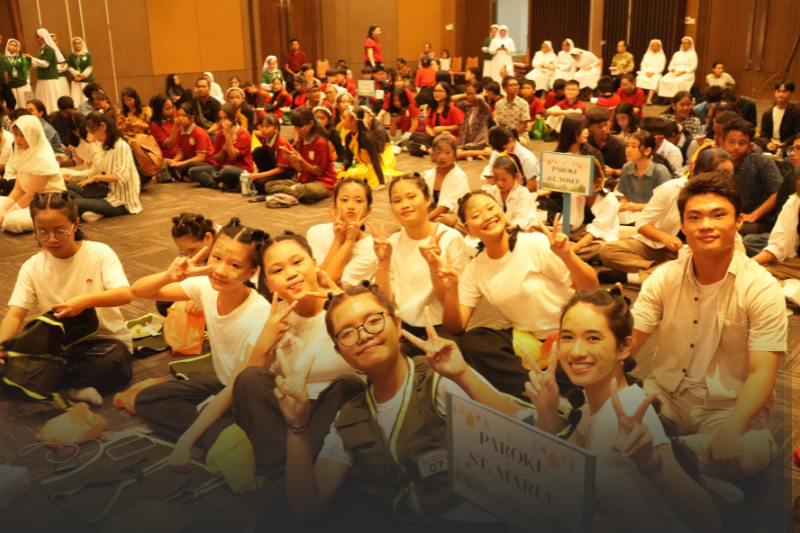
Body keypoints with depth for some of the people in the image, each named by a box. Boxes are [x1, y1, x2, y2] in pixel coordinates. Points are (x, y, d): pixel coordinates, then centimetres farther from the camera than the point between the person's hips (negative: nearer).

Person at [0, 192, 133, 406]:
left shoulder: (100, 253, -8)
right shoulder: (32, 267, 1)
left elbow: (125, 294, -19)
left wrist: (86, 300, -39)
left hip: (104, 339, -3)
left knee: (108, 366, -38)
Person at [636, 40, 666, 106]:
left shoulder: (662, 56, 12)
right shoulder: (647, 55, 20)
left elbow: (661, 67, 2)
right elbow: (643, 65, 9)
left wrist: (653, 73, -15)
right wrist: (646, 72, -10)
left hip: (656, 73, -2)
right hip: (646, 72, 2)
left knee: (655, 79, -38)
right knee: (640, 78, -33)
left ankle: (649, 99, -49)